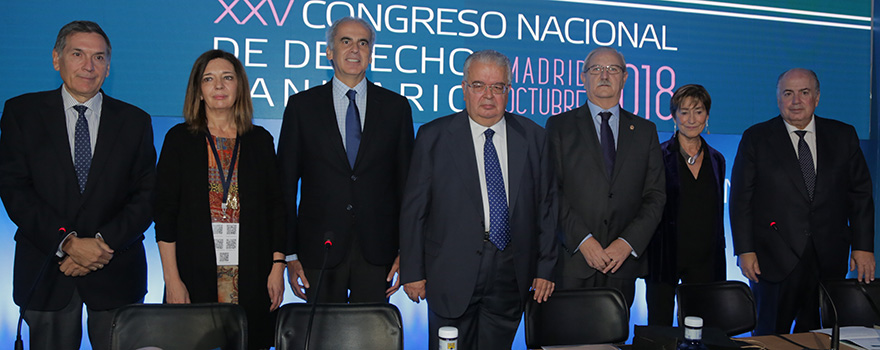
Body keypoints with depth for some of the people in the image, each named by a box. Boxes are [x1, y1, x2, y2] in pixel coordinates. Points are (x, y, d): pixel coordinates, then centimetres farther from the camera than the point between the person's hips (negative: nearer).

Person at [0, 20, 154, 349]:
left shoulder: (135, 121, 6)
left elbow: (147, 195, 1)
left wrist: (104, 243, -13)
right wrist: (68, 242, -15)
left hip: (116, 272, 1)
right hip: (45, 272, 0)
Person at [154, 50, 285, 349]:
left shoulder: (260, 140, 9)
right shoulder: (179, 139, 4)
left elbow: (276, 207, 8)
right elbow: (165, 212, 1)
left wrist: (278, 267, 0)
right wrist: (172, 279, -6)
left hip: (251, 277, 1)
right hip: (196, 273, -1)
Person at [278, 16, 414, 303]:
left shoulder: (396, 107, 7)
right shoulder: (302, 106, 5)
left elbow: (407, 182, 7)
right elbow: (285, 183, 4)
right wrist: (290, 254, -2)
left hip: (376, 251, 1)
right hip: (320, 252, 0)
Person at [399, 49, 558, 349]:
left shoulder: (533, 138, 6)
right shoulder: (433, 137, 0)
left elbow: (546, 206, 8)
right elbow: (414, 209, 0)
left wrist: (545, 269, 5)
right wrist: (413, 271, -2)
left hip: (511, 276, 2)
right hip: (452, 276, -2)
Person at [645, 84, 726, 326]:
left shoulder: (716, 160, 12)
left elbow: (717, 216, 15)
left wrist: (720, 266, 13)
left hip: (704, 260, 4)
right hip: (666, 257, -4)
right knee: (660, 327, -1)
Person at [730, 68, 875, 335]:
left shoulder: (843, 136, 9)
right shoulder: (756, 138, 2)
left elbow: (860, 194, 9)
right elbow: (741, 199, -1)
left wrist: (863, 247, 2)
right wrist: (745, 251, -7)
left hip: (829, 260, 2)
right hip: (775, 260, -2)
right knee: (772, 336, 2)